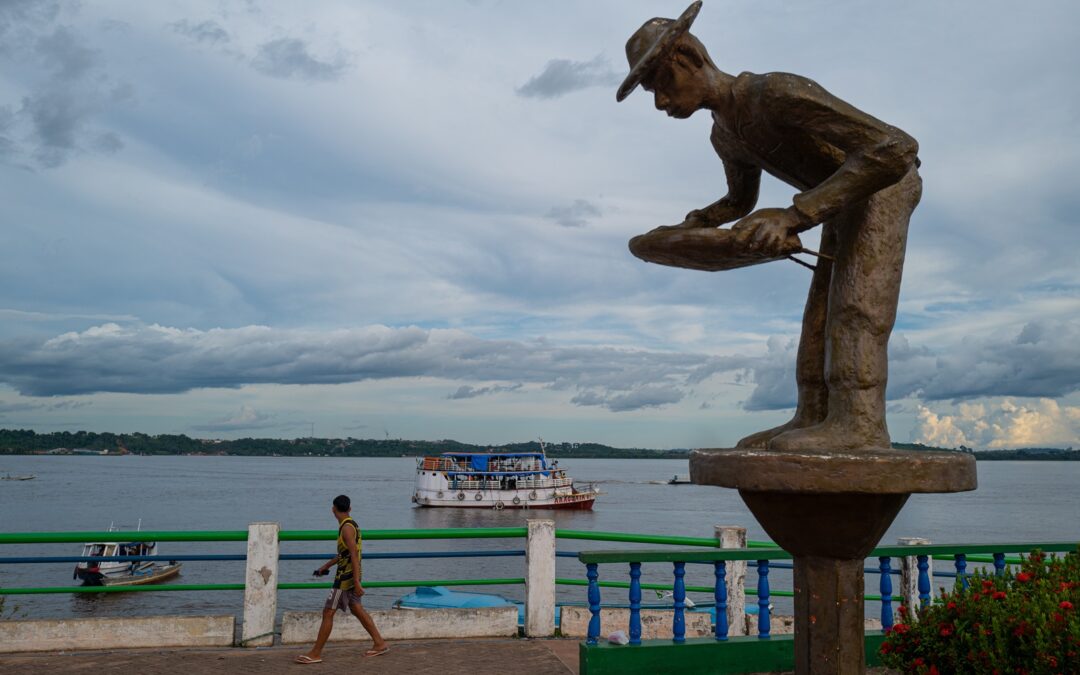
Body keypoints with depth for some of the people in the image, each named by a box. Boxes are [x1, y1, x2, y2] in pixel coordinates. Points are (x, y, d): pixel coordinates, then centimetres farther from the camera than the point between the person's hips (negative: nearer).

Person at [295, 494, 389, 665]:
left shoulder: (347, 528, -19)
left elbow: (354, 555, -23)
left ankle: (315, 653, 3)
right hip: (348, 575, 10)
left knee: (328, 612, -3)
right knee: (357, 609, 15)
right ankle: (379, 644, 20)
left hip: (346, 577, -10)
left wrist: (357, 582, -25)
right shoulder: (349, 525, 11)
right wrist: (326, 566, 32)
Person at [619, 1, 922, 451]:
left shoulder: (778, 92, -32)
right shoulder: (725, 135, -1)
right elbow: (741, 200, 20)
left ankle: (860, 421, -30)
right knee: (822, 308, 0)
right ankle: (812, 418, -2)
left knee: (856, 296, -23)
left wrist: (795, 215, -46)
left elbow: (897, 148, -39)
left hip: (885, 186, -9)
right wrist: (686, 228, 0)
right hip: (842, 202, 9)